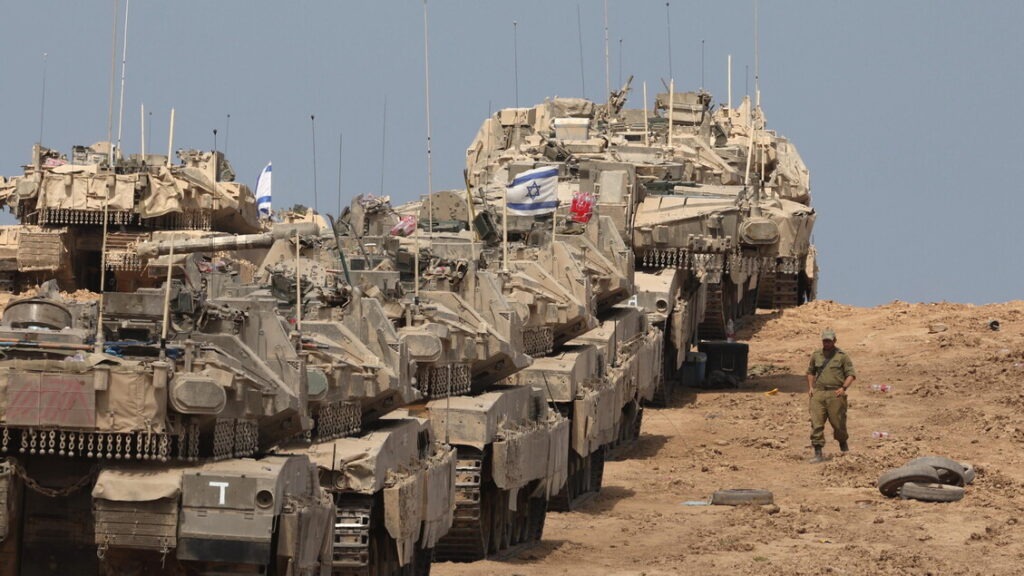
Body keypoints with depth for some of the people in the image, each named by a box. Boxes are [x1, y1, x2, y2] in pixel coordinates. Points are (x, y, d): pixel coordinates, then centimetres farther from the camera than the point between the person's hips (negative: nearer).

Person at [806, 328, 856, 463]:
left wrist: (844, 388, -14)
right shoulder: (816, 355, 15)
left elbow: (851, 374, 1)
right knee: (816, 423, -8)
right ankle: (818, 453, -7)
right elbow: (810, 372, 29)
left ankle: (843, 444, 32)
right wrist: (810, 387, 14)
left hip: (835, 394, -3)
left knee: (838, 423, 2)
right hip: (818, 393, 3)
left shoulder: (842, 356, 2)